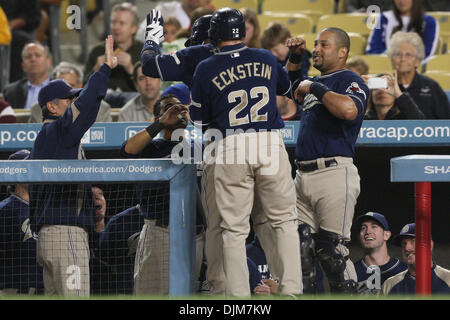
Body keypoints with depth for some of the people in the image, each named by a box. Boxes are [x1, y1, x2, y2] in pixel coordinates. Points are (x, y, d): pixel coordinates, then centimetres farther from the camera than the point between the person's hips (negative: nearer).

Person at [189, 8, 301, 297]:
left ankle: (237, 293, -2)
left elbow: (199, 120, 5)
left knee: (232, 227, 2)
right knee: (283, 220, 10)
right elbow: (285, 86, 30)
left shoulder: (206, 69, 0)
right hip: (271, 143, 2)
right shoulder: (267, 59, 9)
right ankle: (291, 288, 3)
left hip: (230, 144, -2)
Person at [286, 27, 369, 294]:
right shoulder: (317, 81, 22)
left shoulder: (350, 80, -4)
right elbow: (292, 85, 45)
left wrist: (314, 88, -14)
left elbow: (349, 109, -26)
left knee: (332, 250, -13)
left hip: (334, 174, -9)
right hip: (304, 176, 9)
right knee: (299, 246, 8)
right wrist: (295, 57, 26)